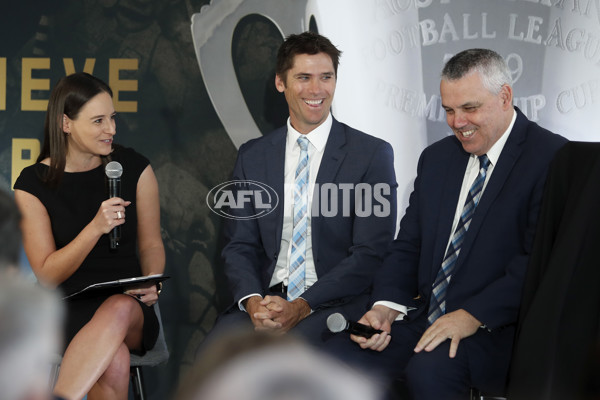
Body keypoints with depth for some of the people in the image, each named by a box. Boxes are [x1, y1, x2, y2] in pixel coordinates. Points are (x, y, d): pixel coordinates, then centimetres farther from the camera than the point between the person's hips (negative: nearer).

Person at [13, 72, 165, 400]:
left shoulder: (134, 169, 5)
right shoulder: (33, 184, -1)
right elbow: (47, 274, -5)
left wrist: (151, 285, -11)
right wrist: (96, 228, -21)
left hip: (129, 304, 2)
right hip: (66, 309, -2)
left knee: (120, 310, -38)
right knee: (114, 361, -37)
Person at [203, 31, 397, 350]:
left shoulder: (372, 154, 1)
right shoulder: (252, 156, 13)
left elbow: (370, 253, -5)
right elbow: (240, 245, 11)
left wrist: (302, 306, -15)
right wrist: (253, 300, -12)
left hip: (335, 303, -3)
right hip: (265, 298, 3)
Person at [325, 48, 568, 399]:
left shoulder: (551, 158, -8)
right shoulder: (436, 158, 16)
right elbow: (409, 245, 16)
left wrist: (473, 315, -22)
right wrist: (386, 306, -2)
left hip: (499, 331, -6)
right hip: (425, 318, 6)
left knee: (430, 369, -35)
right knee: (339, 355, -15)